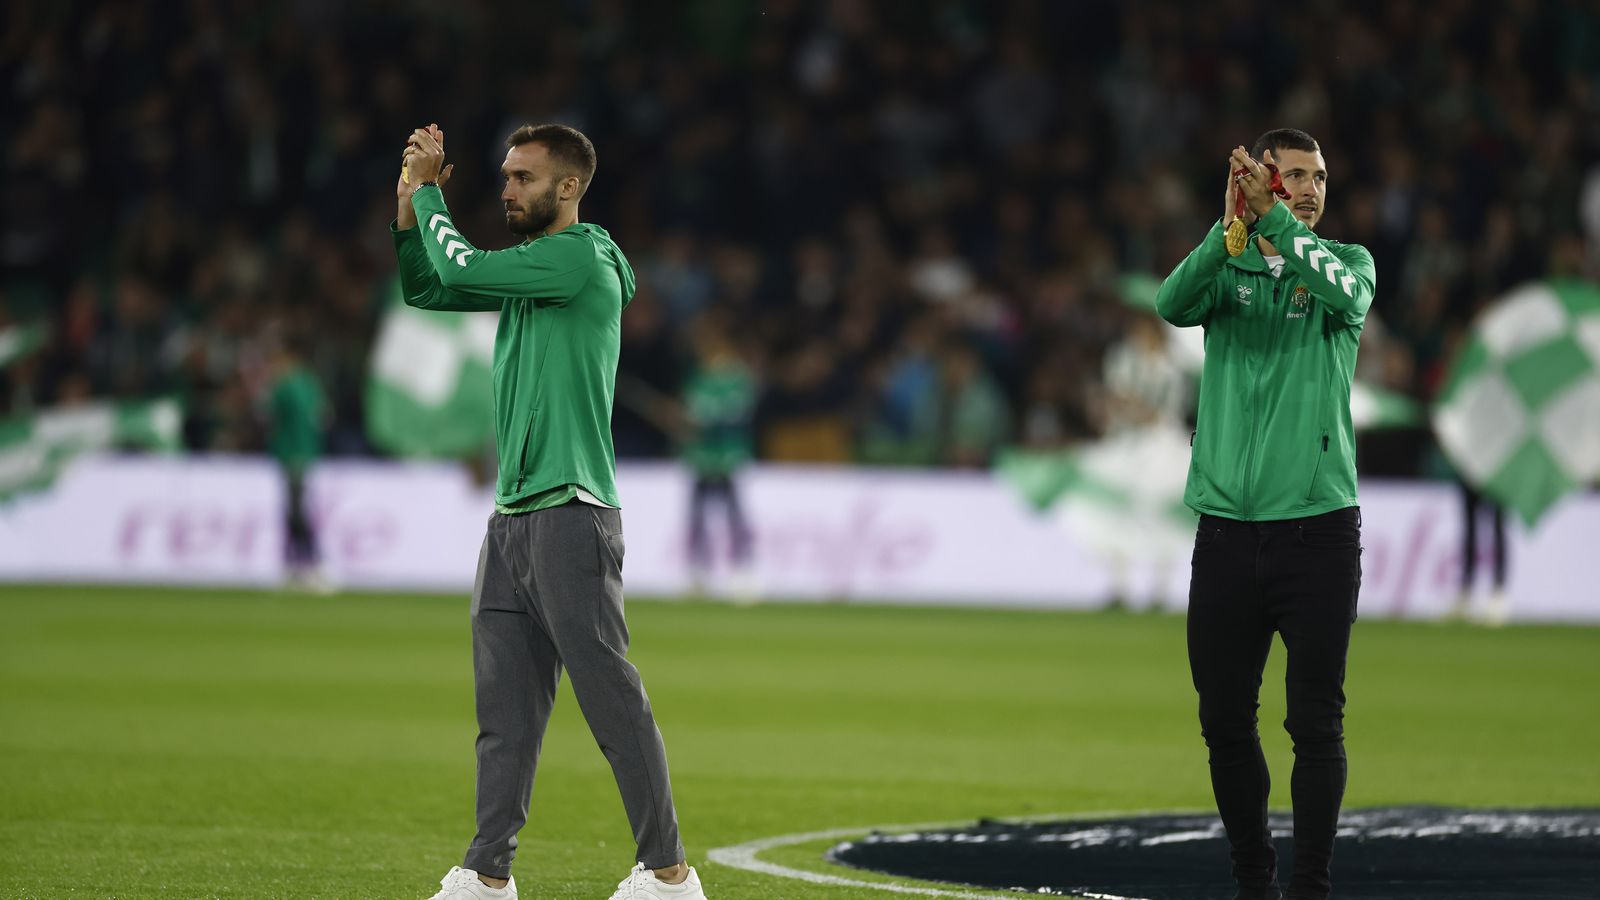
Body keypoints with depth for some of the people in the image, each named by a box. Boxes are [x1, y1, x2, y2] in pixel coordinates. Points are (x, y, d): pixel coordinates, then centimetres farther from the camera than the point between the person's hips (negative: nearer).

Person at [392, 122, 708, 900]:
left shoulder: (583, 258, -10)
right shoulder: (529, 265, 17)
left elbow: (462, 268, -16)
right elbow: (425, 287, 24)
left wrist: (428, 191, -2)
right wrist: (410, 199, 11)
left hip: (570, 512, -9)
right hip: (512, 516, 9)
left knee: (611, 697, -9)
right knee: (504, 706, 8)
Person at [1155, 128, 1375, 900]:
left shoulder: (1345, 259, 5)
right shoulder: (1227, 268, 7)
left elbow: (1347, 294, -20)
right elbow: (1173, 302, -15)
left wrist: (1273, 219, -28)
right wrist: (1232, 226, -30)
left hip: (1318, 526, -2)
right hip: (1226, 530, 2)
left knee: (1316, 725, -5)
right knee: (1225, 721, 7)